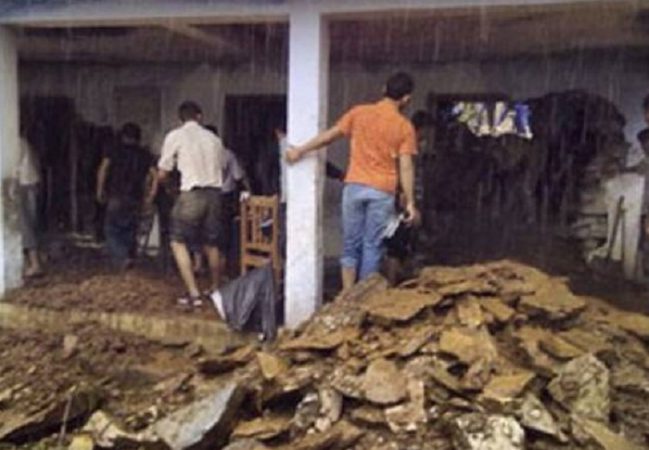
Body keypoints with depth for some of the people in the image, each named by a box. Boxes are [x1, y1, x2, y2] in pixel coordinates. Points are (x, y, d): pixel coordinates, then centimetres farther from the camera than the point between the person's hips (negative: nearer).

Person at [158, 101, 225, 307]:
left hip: (191, 195, -5)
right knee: (211, 244, 18)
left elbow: (162, 174, 4)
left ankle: (193, 293, -3)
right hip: (214, 193, 5)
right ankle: (216, 289, 29)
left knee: (179, 243, 5)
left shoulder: (175, 136, 1)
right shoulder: (213, 138, 12)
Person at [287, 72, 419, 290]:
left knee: (351, 245, 10)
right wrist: (410, 202, -2)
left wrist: (300, 150, 16)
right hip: (382, 192, -2)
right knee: (372, 247, 5)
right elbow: (405, 167, -6)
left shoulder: (359, 112, 3)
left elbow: (329, 135, 6)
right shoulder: (404, 126, -2)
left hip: (355, 187, 2)